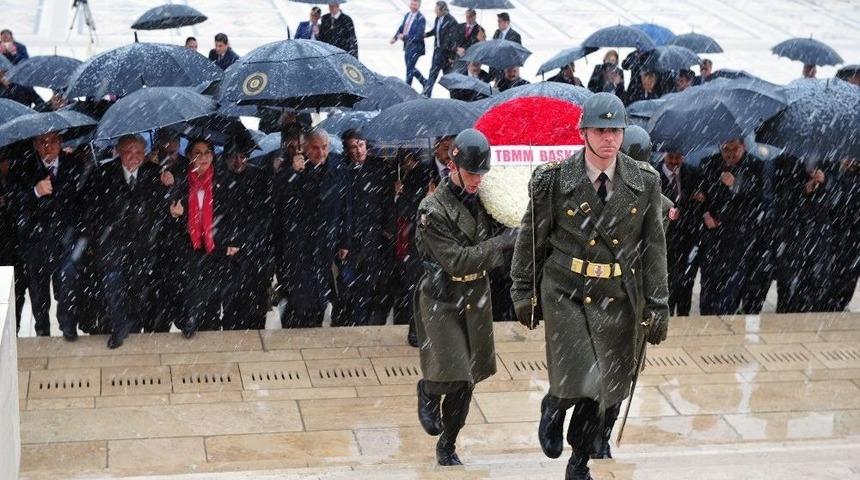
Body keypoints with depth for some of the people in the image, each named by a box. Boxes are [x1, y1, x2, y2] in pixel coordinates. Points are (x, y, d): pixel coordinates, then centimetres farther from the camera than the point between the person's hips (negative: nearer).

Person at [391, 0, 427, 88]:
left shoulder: (421, 19, -16)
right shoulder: (407, 15, 8)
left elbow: (419, 36, -20)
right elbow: (401, 28, 15)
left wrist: (404, 37, -20)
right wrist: (395, 38, -1)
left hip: (415, 47, -8)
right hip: (407, 46, 8)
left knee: (409, 69, -3)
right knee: (410, 68, 18)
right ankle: (424, 83, 34)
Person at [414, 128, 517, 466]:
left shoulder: (483, 199, 1)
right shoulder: (433, 210, -17)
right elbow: (457, 261, -22)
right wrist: (505, 242, -22)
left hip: (477, 298, 5)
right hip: (442, 301, -5)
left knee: (465, 382, 10)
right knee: (452, 376, -13)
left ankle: (447, 447, 25)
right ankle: (428, 391, 24)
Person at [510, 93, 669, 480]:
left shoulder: (644, 182, -2)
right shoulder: (555, 180, -8)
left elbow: (654, 246, 3)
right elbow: (531, 239, 2)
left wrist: (657, 304, 2)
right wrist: (524, 292, 6)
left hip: (620, 297, 3)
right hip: (566, 292, -3)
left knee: (608, 388, 8)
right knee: (578, 383, -12)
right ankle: (553, 408, 27)